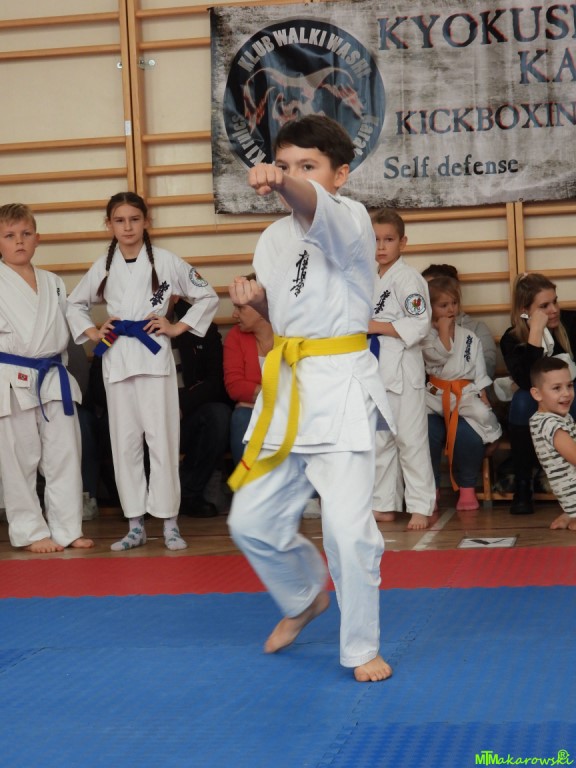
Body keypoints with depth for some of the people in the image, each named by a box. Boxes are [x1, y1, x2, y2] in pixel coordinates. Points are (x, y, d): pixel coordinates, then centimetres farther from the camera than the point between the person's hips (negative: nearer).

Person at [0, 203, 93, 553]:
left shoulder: (54, 283, 11)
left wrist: (56, 366, 10)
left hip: (54, 378, 5)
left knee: (65, 456, 6)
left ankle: (67, 529, 16)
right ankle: (31, 531, 12)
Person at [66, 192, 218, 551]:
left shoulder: (165, 261, -1)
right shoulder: (103, 266, 8)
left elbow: (208, 297, 5)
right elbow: (75, 305, 22)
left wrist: (178, 327, -2)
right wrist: (91, 332, 7)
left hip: (154, 358, -3)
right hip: (117, 361, 3)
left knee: (162, 439, -5)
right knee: (125, 443, 6)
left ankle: (170, 523, 5)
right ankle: (136, 526, 14)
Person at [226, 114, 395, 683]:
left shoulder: (350, 221, -8)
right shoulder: (273, 238, 12)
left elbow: (319, 211, -34)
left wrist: (285, 186, -55)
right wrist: (256, 301, 1)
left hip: (340, 387, -6)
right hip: (286, 389, 7)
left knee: (347, 527, -11)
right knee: (252, 520, 9)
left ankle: (362, 648, 8)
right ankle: (306, 597, 37)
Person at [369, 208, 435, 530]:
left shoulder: (408, 278, -10)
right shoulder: (372, 281, 15)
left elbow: (420, 325, -18)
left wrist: (377, 326, -17)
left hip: (403, 370, -8)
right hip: (376, 369, 8)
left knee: (410, 439, -5)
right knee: (380, 440, 13)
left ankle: (421, 506, 2)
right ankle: (385, 504, 21)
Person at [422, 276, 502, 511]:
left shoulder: (470, 337, 14)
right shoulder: (427, 336, 7)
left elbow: (480, 372, 13)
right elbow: (439, 355, -13)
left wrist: (483, 398, 3)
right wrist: (443, 329, -8)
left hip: (466, 394, 1)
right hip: (436, 395, -1)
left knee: (469, 436, -28)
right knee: (429, 433, -29)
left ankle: (467, 487, -8)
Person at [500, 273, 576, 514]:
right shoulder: (512, 339, -12)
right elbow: (526, 382, -30)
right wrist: (536, 331, -31)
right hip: (536, 412, 1)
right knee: (522, 399, -31)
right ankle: (522, 486, -23)